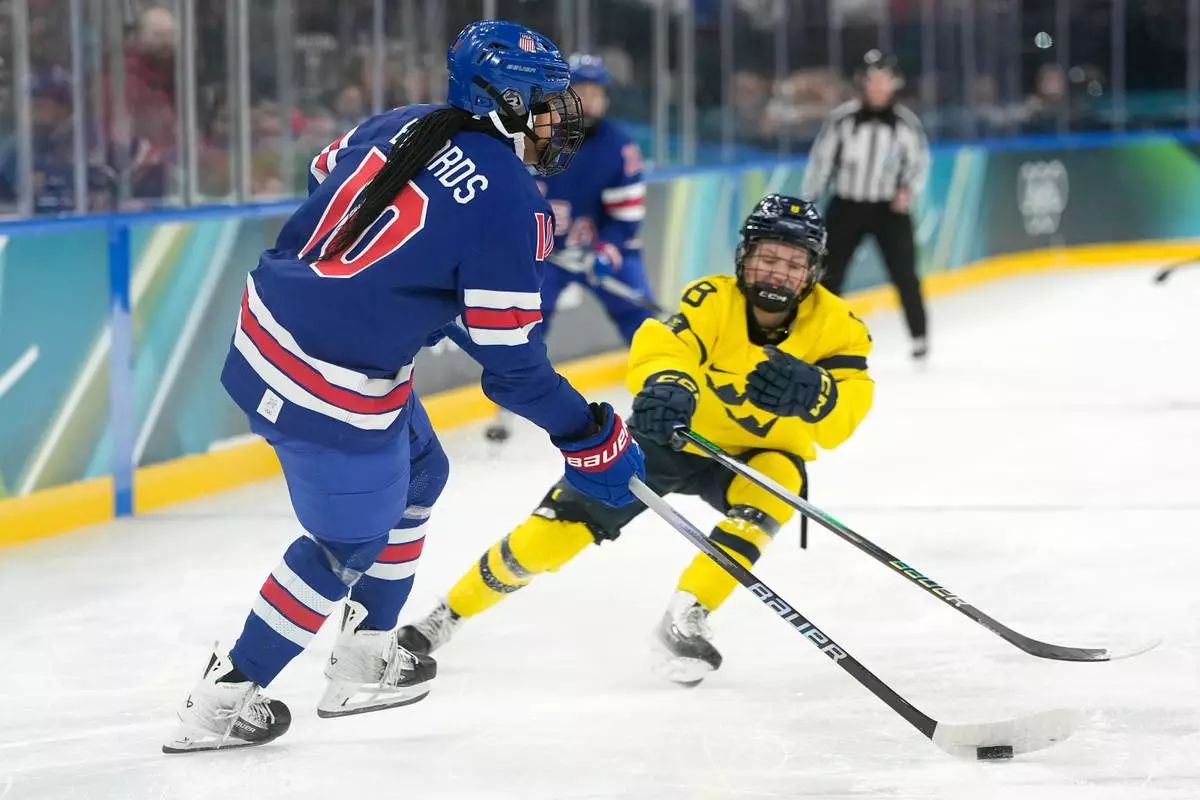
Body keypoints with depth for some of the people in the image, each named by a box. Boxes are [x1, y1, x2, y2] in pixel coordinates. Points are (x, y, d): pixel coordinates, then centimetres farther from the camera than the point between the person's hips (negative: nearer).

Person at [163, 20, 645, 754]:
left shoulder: (404, 124, 4)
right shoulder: (509, 204, -17)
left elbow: (324, 184, 22)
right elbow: (512, 364, -15)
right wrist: (591, 440, -4)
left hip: (267, 326, 9)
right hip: (334, 388, -9)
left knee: (415, 477, 25)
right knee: (349, 542, 9)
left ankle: (365, 663, 32)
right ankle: (221, 703, 15)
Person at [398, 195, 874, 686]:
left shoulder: (836, 326, -19)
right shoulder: (712, 300, -22)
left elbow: (841, 417, -31)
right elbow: (657, 351, -37)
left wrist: (810, 392, -53)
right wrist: (665, 384, -61)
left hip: (753, 455, 1)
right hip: (672, 437, -1)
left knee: (778, 479, -34)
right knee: (554, 533, -10)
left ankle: (686, 618, -27)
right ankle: (449, 614, 12)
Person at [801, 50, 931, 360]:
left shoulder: (905, 122, -5)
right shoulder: (843, 118, -9)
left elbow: (919, 161, 6)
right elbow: (821, 159, -2)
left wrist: (908, 189, -13)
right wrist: (807, 203, 0)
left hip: (890, 208, 0)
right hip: (847, 206, 0)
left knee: (904, 274, -3)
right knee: (829, 272, -2)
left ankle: (920, 335, 13)